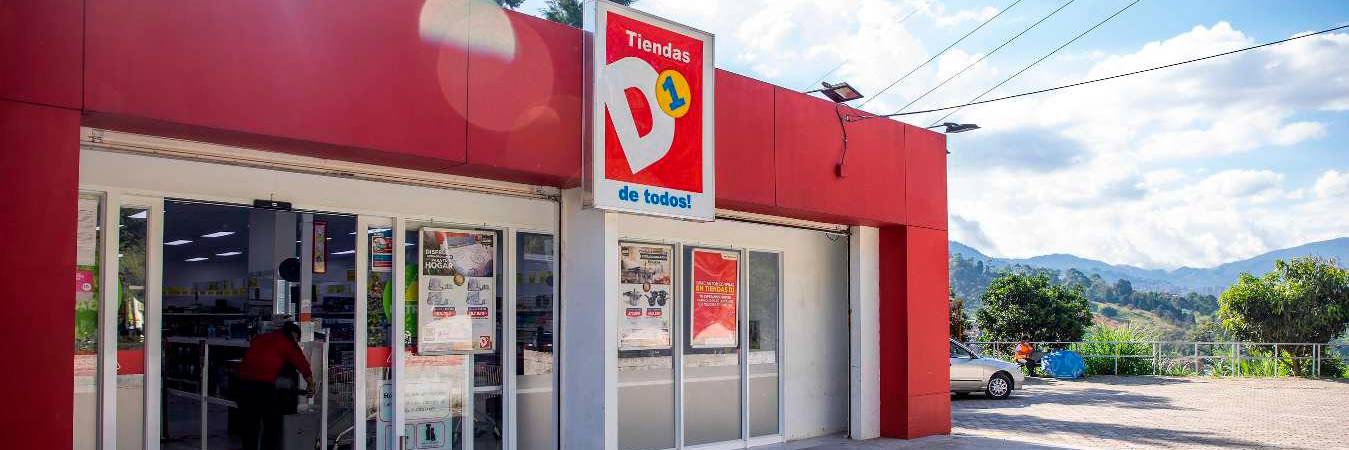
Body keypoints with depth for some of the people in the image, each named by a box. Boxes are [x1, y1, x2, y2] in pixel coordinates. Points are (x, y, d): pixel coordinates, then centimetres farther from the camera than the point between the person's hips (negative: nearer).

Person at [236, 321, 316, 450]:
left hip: (243, 381, 6)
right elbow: (302, 364, 10)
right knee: (272, 426, 8)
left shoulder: (259, 338, 21)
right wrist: (310, 385, 24)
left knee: (249, 426, 16)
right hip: (264, 386, -6)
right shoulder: (287, 343, 5)